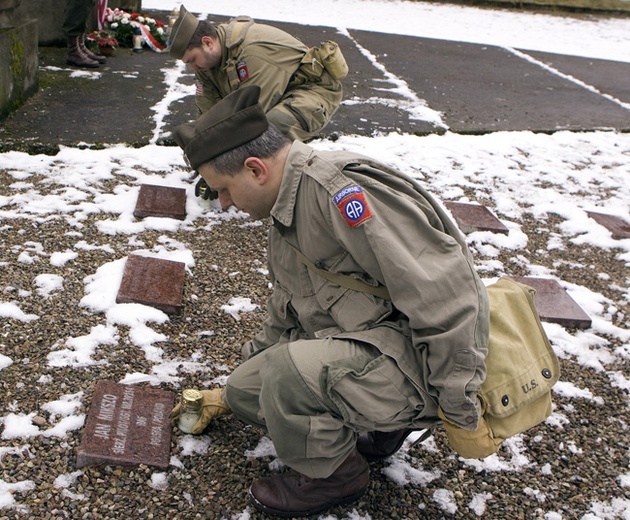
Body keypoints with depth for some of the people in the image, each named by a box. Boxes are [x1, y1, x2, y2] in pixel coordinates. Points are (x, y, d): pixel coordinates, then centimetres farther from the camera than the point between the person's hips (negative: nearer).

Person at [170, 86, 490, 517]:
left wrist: (459, 409, -21)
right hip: (357, 343, 10)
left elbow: (444, 295, -28)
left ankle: (334, 475, -1)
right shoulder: (288, 210, 10)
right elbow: (284, 316, 23)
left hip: (414, 356, -10)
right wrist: (230, 395, 31)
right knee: (248, 391, 9)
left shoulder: (339, 189, -25)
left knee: (286, 369, -30)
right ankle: (371, 428, 16)